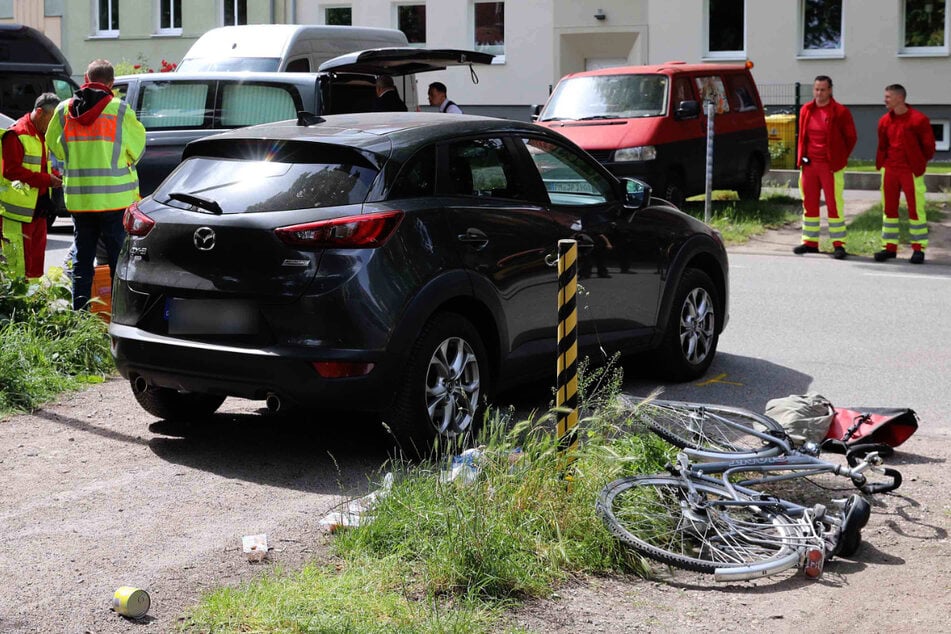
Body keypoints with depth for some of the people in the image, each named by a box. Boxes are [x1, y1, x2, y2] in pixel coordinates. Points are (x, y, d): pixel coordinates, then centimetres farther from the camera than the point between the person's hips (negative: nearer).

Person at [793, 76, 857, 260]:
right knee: (809, 204, 10)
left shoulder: (840, 112, -5)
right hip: (809, 164, 5)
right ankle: (810, 242, 20)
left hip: (831, 166, -5)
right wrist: (801, 157, 11)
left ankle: (838, 244, -1)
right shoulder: (806, 111, 9)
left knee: (834, 205, -4)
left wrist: (840, 158, 1)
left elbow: (851, 138, 2)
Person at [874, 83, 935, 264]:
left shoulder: (918, 120, -10)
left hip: (912, 171, -5)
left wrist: (920, 163, 7)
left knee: (916, 208, -2)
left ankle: (919, 249, 4)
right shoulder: (885, 121, 6)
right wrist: (881, 164, 10)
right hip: (890, 170, 5)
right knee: (888, 208, 7)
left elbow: (928, 145, -1)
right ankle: (890, 247, 14)